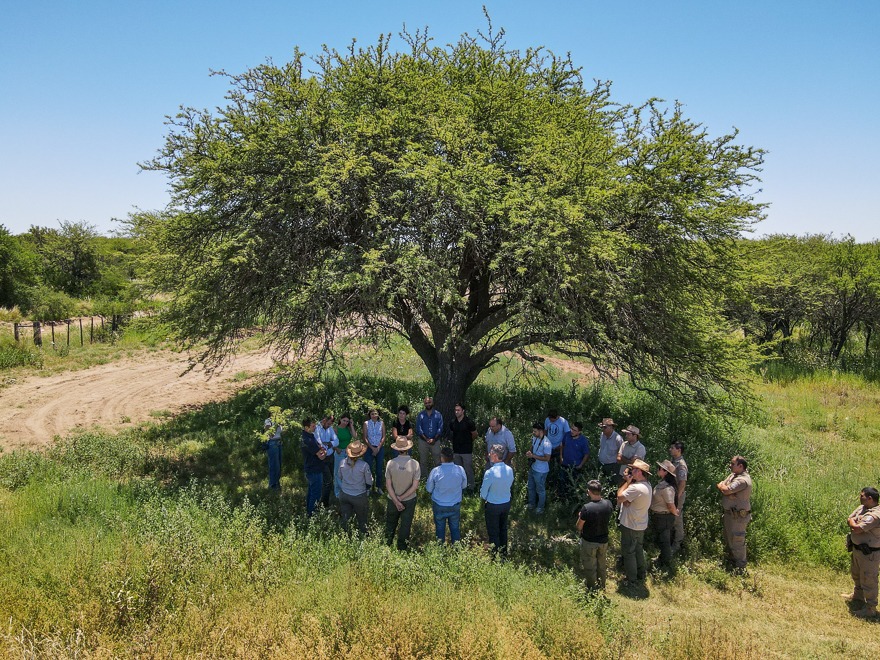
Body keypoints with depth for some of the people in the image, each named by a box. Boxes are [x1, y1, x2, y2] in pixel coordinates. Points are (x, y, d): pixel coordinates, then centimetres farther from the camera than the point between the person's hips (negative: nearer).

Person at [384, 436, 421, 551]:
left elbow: (388, 485, -14)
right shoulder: (415, 464, -18)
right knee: (405, 525, 17)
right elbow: (415, 486, -18)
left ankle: (387, 544, 39)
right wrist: (402, 498, -13)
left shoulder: (390, 463, -17)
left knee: (390, 524, 23)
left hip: (393, 499, 1)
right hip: (409, 500, -1)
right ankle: (402, 548, 30)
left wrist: (396, 501, -12)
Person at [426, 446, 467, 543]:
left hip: (439, 505, -1)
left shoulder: (435, 471, -22)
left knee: (440, 528, 19)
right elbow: (464, 485, 1)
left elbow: (429, 489, -8)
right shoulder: (460, 470, -17)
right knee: (455, 528, 19)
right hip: (455, 505, 1)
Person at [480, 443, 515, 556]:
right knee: (503, 529, 25)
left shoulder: (490, 473, -29)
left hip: (493, 506, -6)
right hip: (506, 503, 6)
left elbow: (483, 492, -16)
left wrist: (485, 498, 5)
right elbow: (509, 485, 3)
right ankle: (504, 553, 41)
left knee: (493, 532, 12)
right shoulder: (510, 470, -12)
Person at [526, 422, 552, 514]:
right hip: (532, 467, 8)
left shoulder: (546, 444, -30)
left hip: (540, 471, -8)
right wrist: (529, 452, -9)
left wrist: (533, 456, -28)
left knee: (540, 490, 14)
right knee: (531, 487, 25)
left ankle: (540, 507, 35)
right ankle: (532, 503, 46)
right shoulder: (534, 438, -4)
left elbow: (547, 458, -26)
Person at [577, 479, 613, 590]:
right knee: (602, 565, 24)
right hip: (603, 540, 5)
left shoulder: (586, 508, -29)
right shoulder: (608, 504, -14)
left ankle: (592, 589, 30)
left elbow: (579, 527, -17)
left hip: (589, 542, -5)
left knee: (590, 568, 15)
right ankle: (601, 587, 41)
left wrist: (580, 516, 0)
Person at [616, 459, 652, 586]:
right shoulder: (646, 485, 1)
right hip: (641, 524, 9)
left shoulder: (636, 488, -32)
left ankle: (631, 580, 18)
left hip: (630, 526, -9)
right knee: (638, 549, 24)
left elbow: (620, 497, -25)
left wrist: (627, 481, -18)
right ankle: (641, 574, 39)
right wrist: (628, 481, -14)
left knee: (628, 552, 7)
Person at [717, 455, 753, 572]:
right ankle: (732, 561, 41)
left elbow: (726, 490, -29)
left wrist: (723, 486, -8)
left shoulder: (743, 480, -25)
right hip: (729, 513, 10)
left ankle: (740, 567, 15)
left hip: (738, 516, -10)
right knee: (728, 539, 23)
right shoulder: (733, 475, 7)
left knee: (737, 542, 1)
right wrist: (724, 487, -15)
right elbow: (720, 485, 6)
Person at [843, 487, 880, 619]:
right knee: (856, 574, 27)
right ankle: (857, 596, 47)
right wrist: (855, 523, -13)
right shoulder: (862, 508, 3)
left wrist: (853, 522, -10)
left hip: (869, 553, -10)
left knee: (868, 580, -1)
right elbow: (849, 520, 8)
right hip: (857, 548, 10)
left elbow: (856, 529, -31)